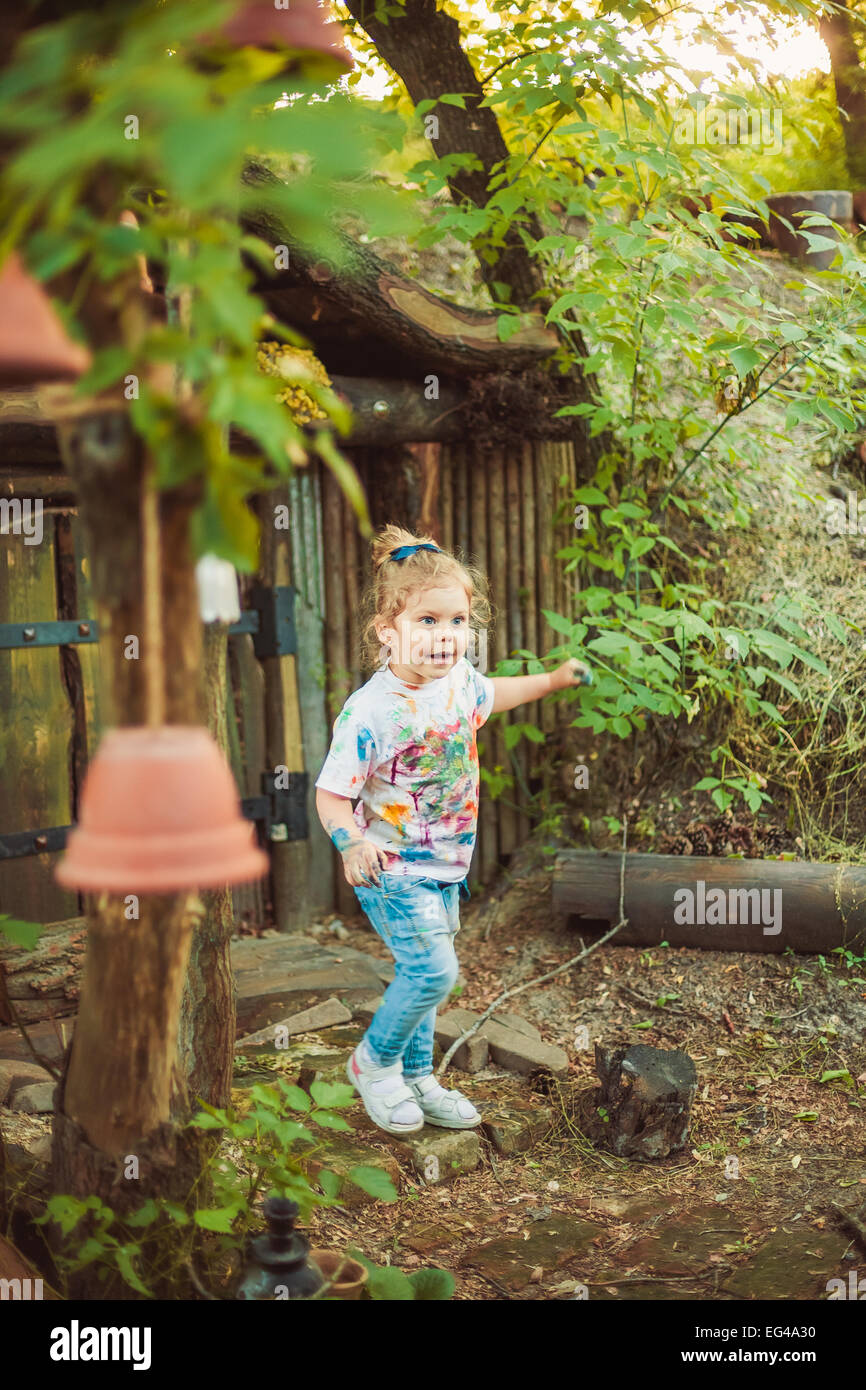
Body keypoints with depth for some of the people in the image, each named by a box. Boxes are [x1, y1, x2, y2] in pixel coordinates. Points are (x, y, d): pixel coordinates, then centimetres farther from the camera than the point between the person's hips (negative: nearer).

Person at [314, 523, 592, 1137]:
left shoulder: (459, 677, -4)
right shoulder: (370, 710, -26)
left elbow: (490, 694, 22)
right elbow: (331, 793, -22)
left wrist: (554, 679, 30)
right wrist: (352, 841, -41)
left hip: (445, 864, 7)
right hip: (391, 868, -7)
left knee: (425, 974, 17)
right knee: (434, 970, -15)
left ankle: (417, 1078, 34)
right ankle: (375, 1061, 11)